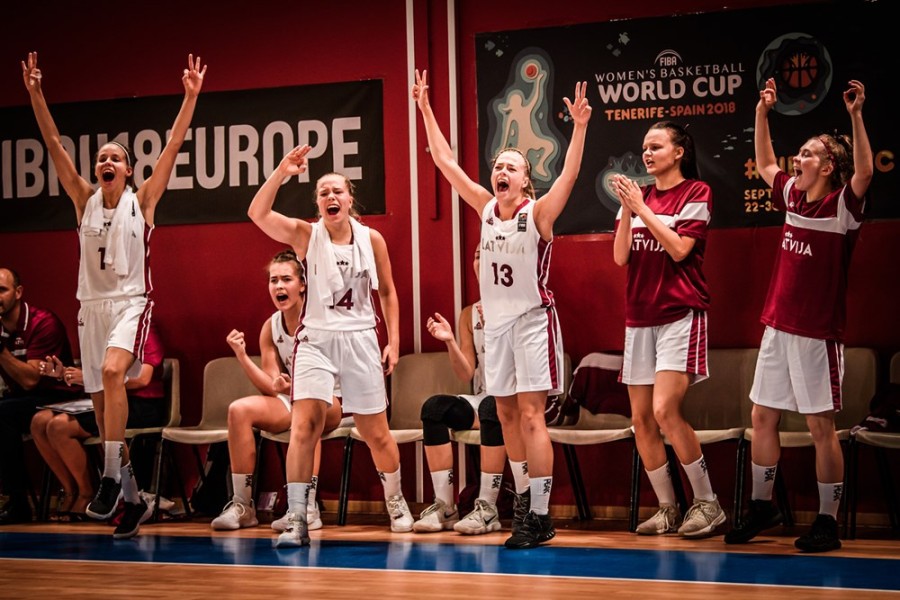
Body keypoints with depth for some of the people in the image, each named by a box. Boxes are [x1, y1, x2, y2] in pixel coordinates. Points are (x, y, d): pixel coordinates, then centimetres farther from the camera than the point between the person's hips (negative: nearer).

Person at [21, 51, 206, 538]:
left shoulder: (142, 200, 1)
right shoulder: (85, 199, 8)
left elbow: (173, 146, -5)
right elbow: (54, 144, 3)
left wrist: (191, 96, -11)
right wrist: (35, 94, -5)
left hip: (131, 302, -4)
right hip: (92, 304, 4)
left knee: (112, 371, -31)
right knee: (101, 403, 5)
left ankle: (111, 476, -27)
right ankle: (131, 496, 17)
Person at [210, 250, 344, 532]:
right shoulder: (271, 328, 4)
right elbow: (271, 387, -1)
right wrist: (242, 357, -14)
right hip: (288, 404, 5)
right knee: (239, 409, -20)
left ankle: (308, 507, -36)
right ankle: (242, 505, -17)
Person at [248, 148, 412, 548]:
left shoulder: (372, 239, 3)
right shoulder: (306, 235, -2)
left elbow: (387, 292, 11)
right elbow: (257, 214, -17)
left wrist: (394, 340, 6)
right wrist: (283, 172, -25)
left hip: (360, 340, 2)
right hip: (316, 339, -1)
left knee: (376, 433, 10)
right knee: (304, 424, -18)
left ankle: (396, 502, 34)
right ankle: (296, 519, -15)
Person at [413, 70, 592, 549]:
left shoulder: (538, 213, -10)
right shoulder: (485, 208, 4)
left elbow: (569, 175, -25)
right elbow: (445, 160, 5)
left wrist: (579, 128, -36)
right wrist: (425, 109, 2)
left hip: (532, 319, -6)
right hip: (495, 321, 6)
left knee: (530, 416, -10)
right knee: (506, 416, 10)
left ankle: (541, 517, -9)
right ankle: (522, 504, 20)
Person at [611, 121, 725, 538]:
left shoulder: (696, 193, -2)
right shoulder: (638, 195, 12)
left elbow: (679, 249, -14)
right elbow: (620, 256, 3)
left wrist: (642, 208, -12)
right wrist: (627, 208, -9)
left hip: (680, 314, -6)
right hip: (640, 316, 6)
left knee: (665, 411, -19)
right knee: (641, 420, 4)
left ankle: (707, 503, -5)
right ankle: (668, 510, 14)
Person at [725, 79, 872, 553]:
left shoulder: (843, 206, -11)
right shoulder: (793, 196, 8)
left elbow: (864, 173, -30)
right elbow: (764, 164, 23)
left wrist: (855, 117, -36)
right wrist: (762, 113, 17)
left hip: (818, 331, -7)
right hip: (778, 326, 7)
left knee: (820, 425, -1)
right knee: (762, 417, 11)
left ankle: (827, 523, 7)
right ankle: (762, 506, 25)